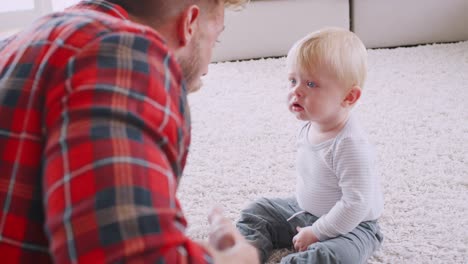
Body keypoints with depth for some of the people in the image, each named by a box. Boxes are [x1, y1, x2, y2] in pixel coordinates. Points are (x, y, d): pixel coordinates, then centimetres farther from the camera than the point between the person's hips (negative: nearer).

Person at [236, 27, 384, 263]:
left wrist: (316, 233, -24)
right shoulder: (310, 127, -4)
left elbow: (356, 205, -31)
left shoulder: (350, 145, -31)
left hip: (348, 226, -9)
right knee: (258, 211, 11)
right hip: (305, 210, 9)